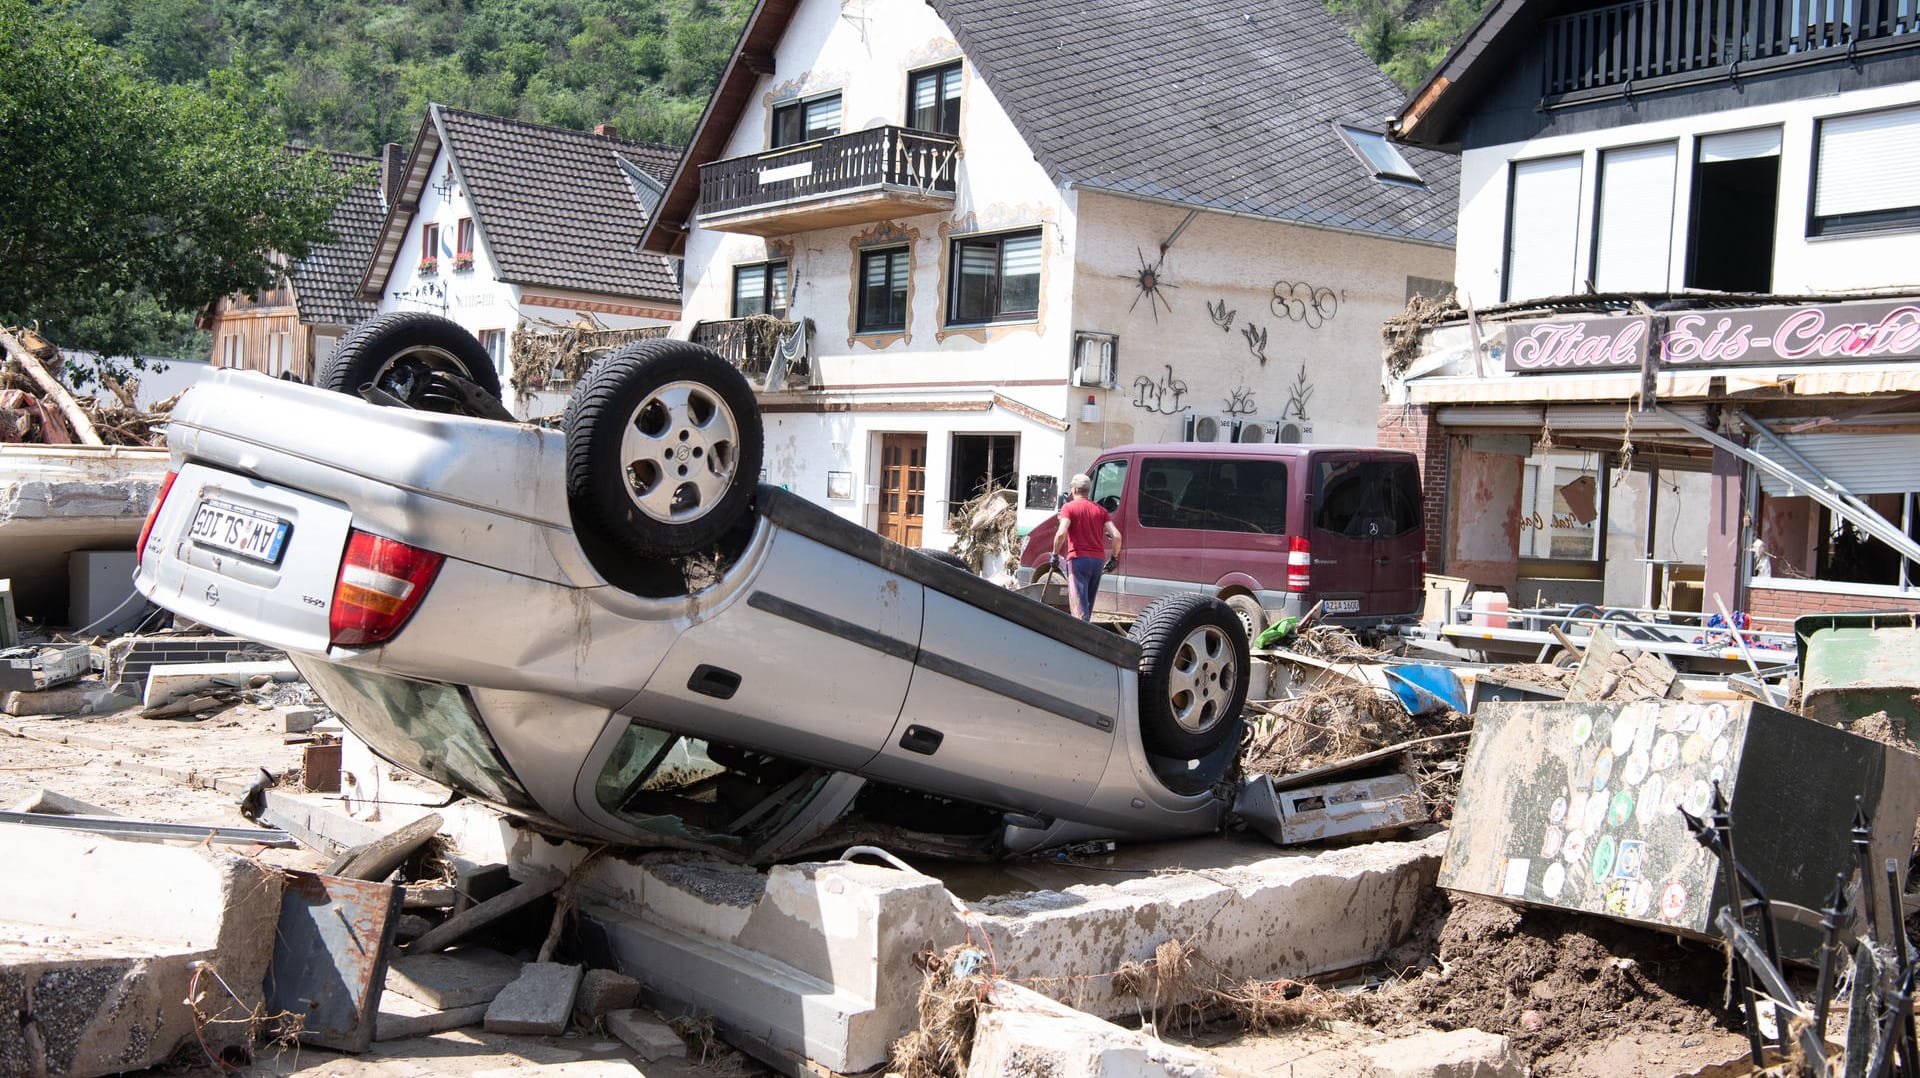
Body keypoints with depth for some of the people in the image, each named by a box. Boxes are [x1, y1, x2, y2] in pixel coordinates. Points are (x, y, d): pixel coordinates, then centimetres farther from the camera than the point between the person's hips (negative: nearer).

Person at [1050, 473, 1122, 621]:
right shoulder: (1099, 509, 12)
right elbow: (1116, 536, 2)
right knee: (1088, 604, 18)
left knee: (1079, 605, -8)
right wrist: (1114, 559, 14)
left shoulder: (1069, 507, -2)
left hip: (1078, 559, -5)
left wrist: (1055, 554, -6)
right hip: (1098, 560, 5)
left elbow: (1061, 533, -19)